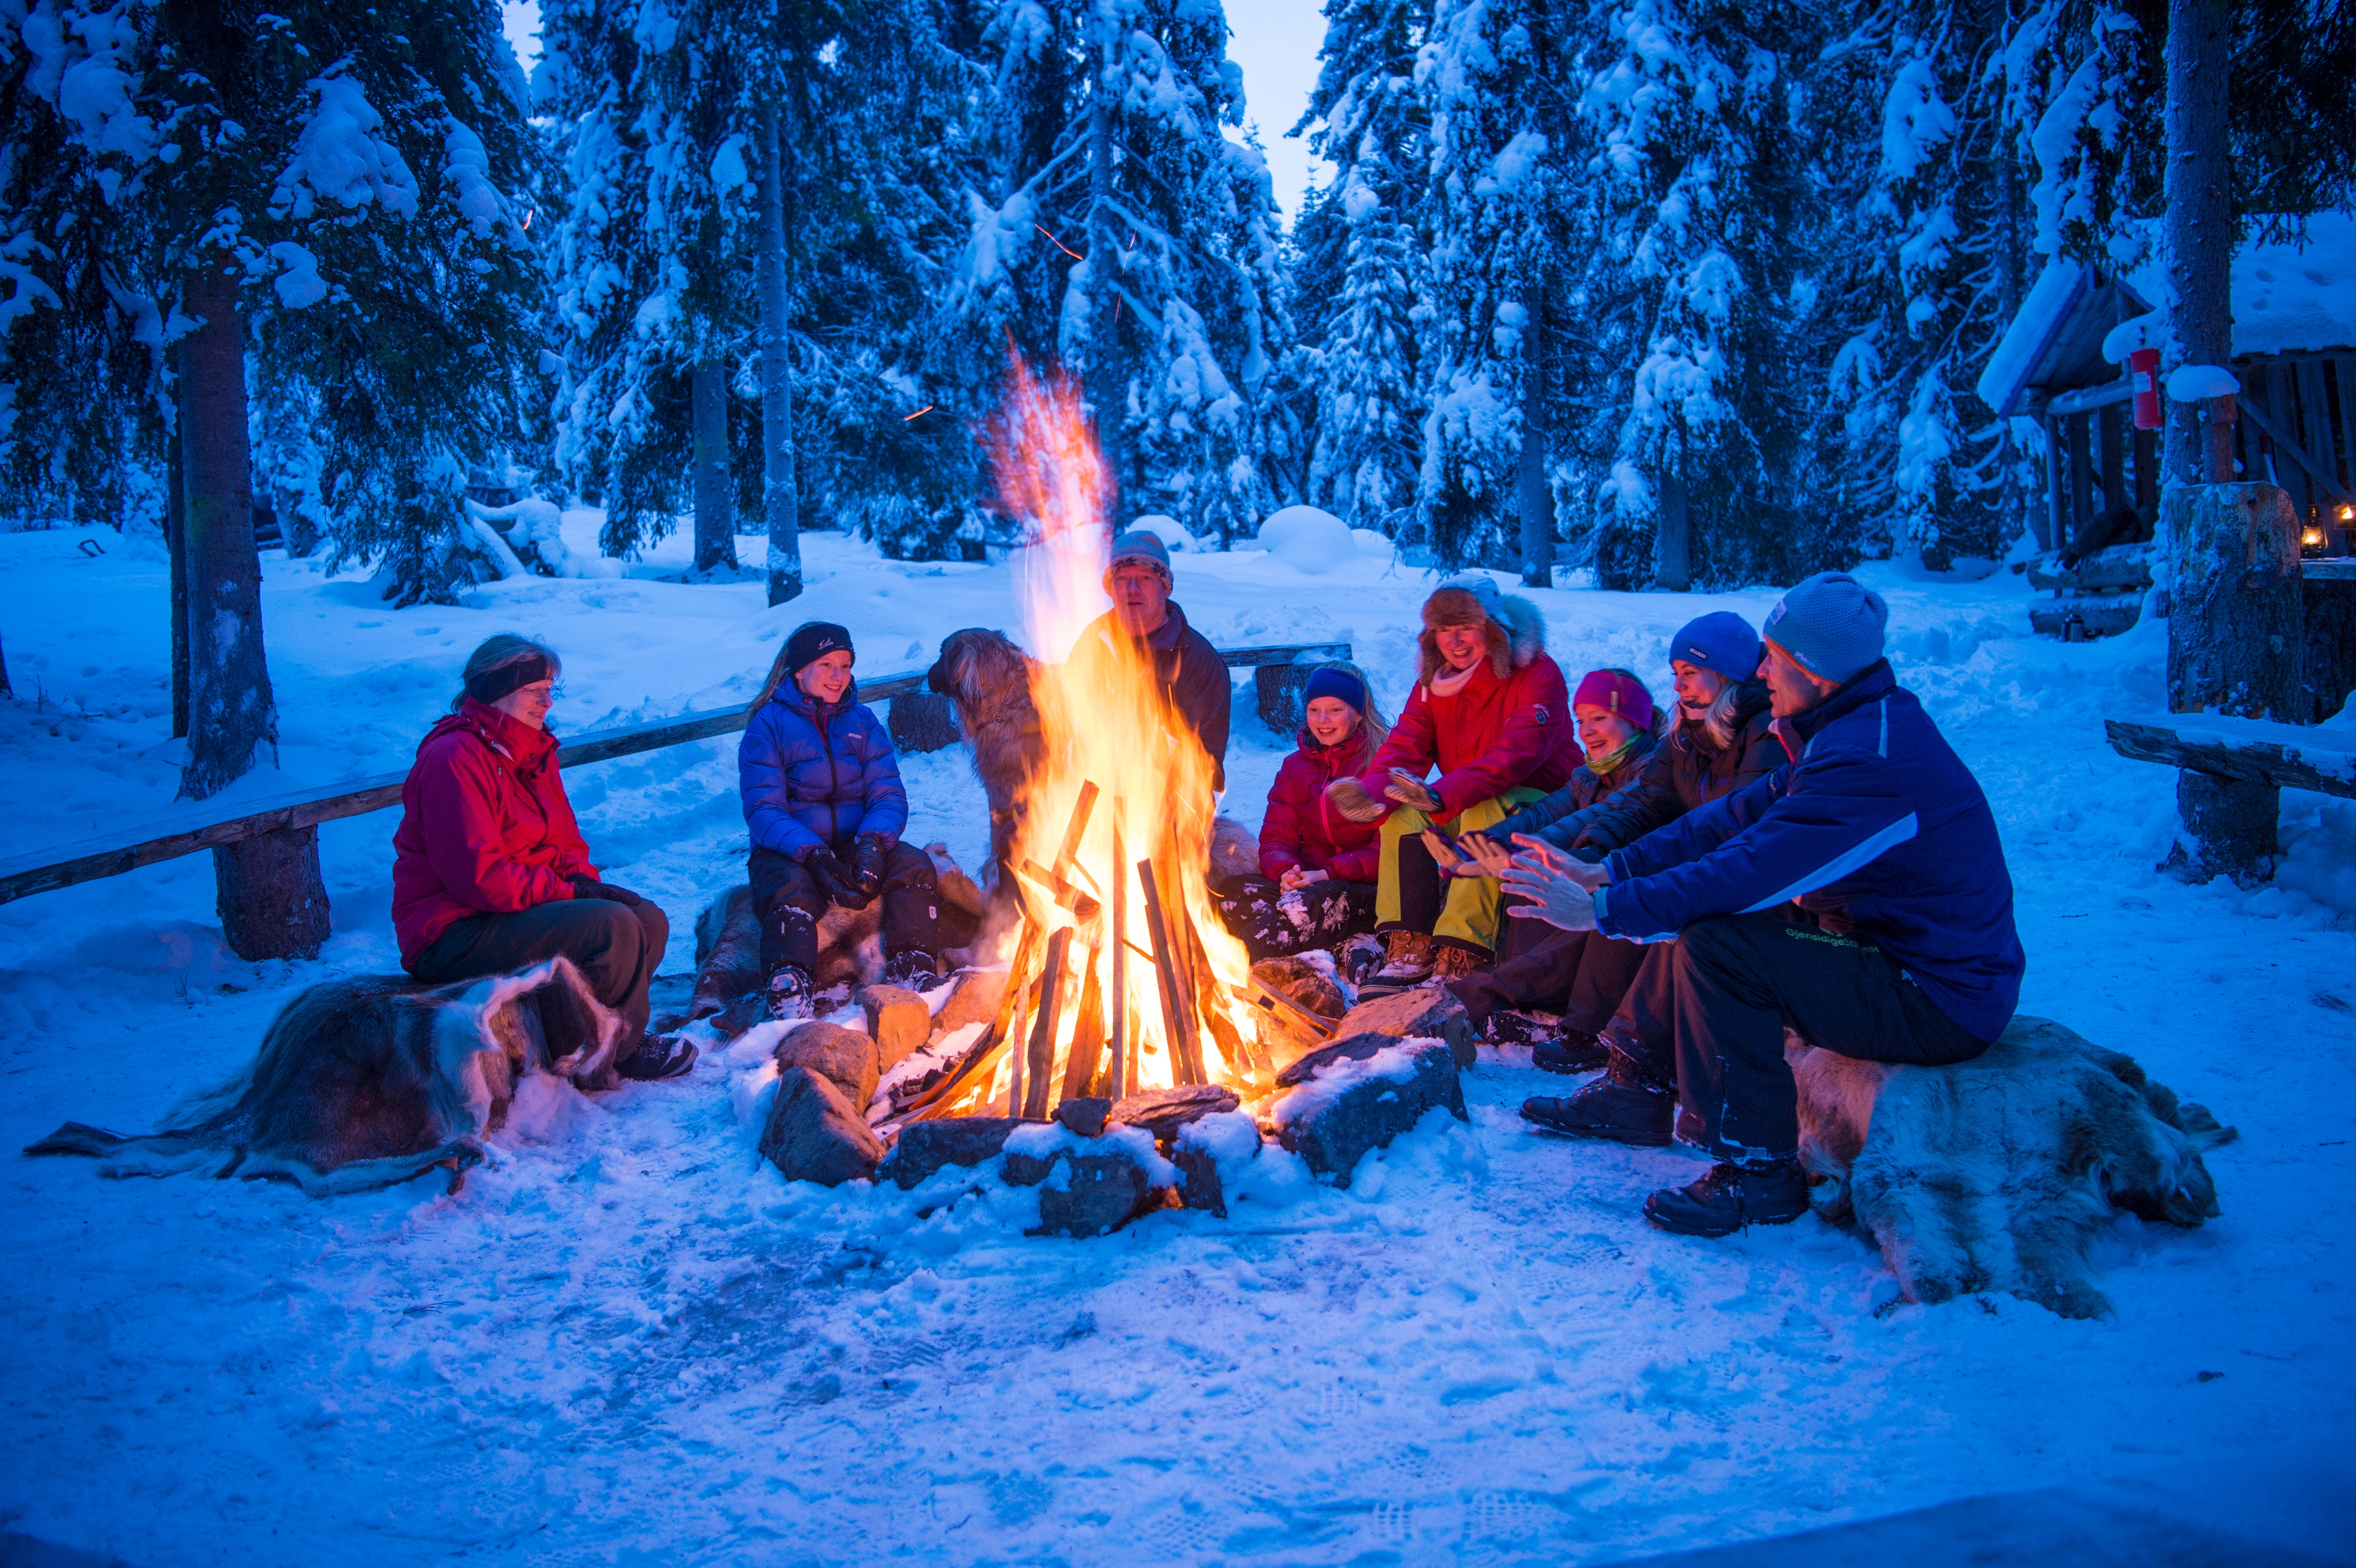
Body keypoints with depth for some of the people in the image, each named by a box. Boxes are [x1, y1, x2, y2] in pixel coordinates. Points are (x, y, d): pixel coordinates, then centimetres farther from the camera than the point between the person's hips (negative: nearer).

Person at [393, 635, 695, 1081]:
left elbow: (566, 845, 18)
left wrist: (585, 880, -5)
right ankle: (619, 1051, -6)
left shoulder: (533, 753, 14)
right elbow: (476, 874, -24)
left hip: (527, 905, 10)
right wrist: (568, 892, -20)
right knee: (613, 927, -25)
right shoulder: (454, 758, -17)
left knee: (649, 921, -2)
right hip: (454, 935, -10)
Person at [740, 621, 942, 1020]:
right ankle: (788, 996, -47)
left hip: (856, 844, 3)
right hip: (787, 852, -3)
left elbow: (889, 795, 3)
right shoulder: (768, 725, 0)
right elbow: (764, 810, -10)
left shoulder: (863, 721, 11)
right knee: (793, 890, -35)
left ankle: (912, 974, -30)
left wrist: (872, 842, -21)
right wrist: (814, 856, -28)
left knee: (916, 866, -24)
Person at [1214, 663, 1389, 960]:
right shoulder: (1295, 766, 19)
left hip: (1368, 889, -5)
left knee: (1315, 901, -39)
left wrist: (1328, 874, -19)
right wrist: (1285, 872, -13)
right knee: (1233, 893, -25)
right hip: (1305, 881, 5)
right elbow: (1276, 838, 11)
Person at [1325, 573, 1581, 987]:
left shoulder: (1538, 674, -16)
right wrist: (1372, 792, -31)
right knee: (1401, 810, -20)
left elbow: (1517, 753, -31)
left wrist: (1444, 796, -46)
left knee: (1483, 811, -37)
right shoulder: (1435, 680, 5)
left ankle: (1459, 959, -39)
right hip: (1460, 806, 6)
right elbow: (1405, 745, -7)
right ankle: (1412, 949, -21)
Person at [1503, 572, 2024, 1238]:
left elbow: (1752, 870, -31)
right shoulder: (1853, 730, 7)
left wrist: (1602, 911, -24)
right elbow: (1740, 815, 6)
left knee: (1717, 945, -23)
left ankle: (1758, 1171, -13)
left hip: (1941, 1002, -10)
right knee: (1697, 911, 7)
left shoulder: (1871, 759, -26)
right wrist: (1607, 871, -1)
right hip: (1893, 953, 10)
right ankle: (1642, 1089, 16)